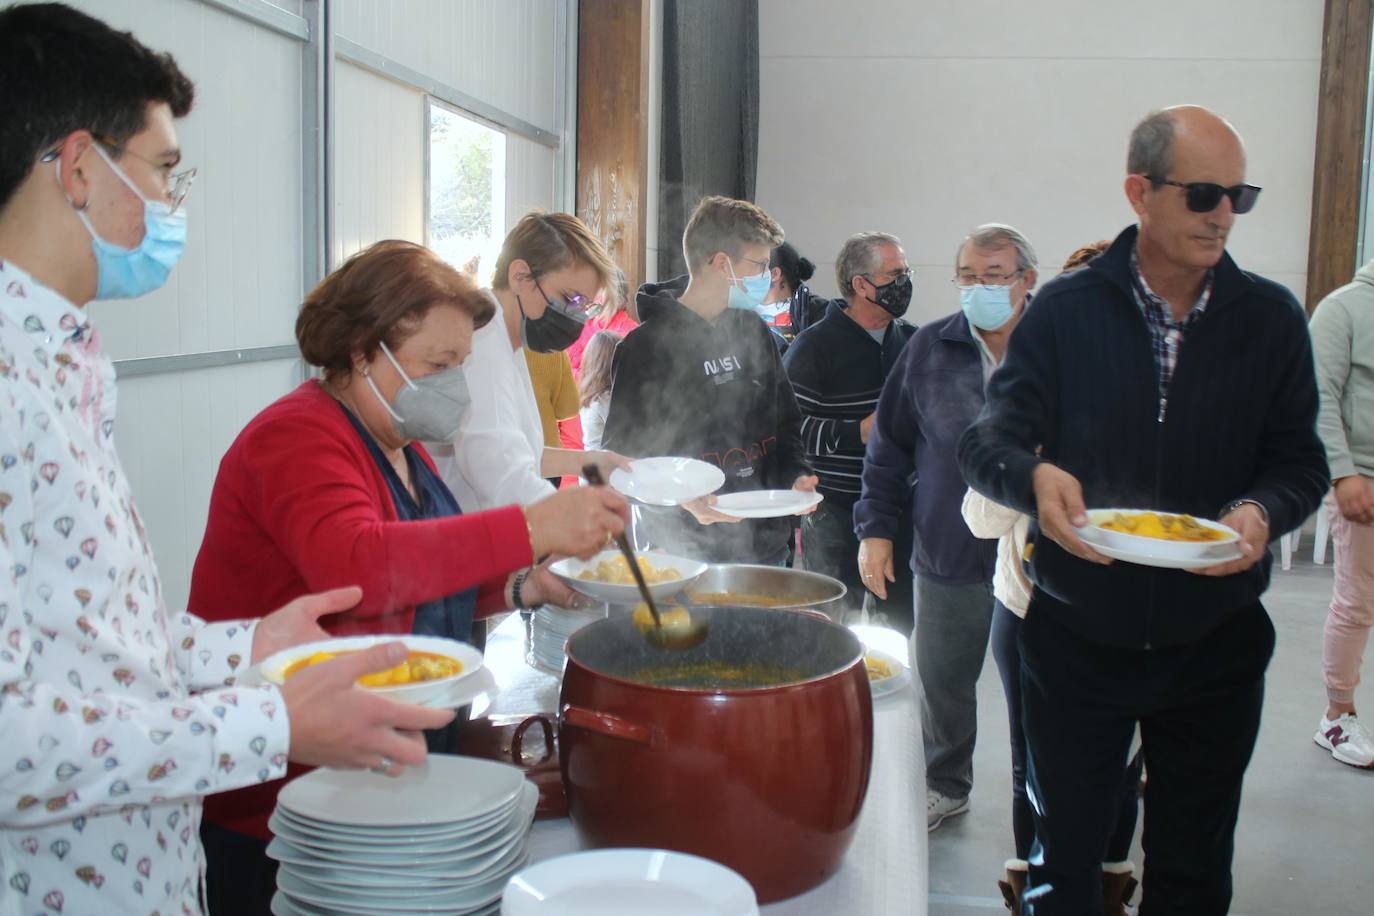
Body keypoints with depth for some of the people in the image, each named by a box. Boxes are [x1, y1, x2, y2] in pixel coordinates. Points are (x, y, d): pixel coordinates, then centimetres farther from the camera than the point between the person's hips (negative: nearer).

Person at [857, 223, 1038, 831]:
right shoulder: (930, 348, 2)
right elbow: (889, 446, 7)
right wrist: (876, 528, 2)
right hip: (948, 552, 2)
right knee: (941, 681, 15)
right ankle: (945, 785, 36)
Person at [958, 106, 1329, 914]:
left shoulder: (1271, 319, -1)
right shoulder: (1067, 309, -5)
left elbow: (1300, 462, 2)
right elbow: (988, 440, -8)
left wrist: (1261, 513, -21)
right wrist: (1034, 476, -31)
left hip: (1214, 643, 2)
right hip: (1077, 635, -1)